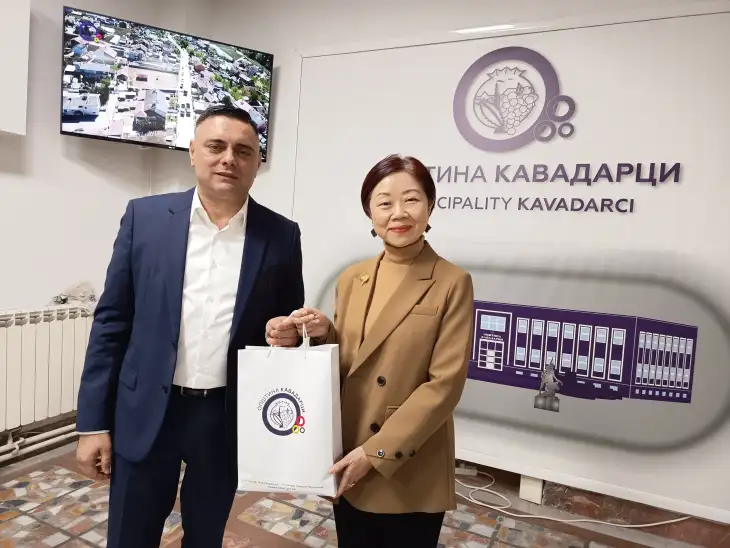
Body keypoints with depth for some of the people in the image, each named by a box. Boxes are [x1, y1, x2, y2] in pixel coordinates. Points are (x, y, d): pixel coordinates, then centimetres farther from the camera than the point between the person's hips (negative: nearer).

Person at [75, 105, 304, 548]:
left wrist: (288, 333, -16)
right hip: (146, 413, 0)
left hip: (228, 417, 1)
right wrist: (93, 422, -1)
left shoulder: (281, 235, -3)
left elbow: (292, 325, 7)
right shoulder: (145, 216, -3)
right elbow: (112, 322, -1)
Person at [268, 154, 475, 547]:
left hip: (412, 475, -3)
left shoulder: (452, 283, -10)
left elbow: (445, 384, -14)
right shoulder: (351, 279, 3)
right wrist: (325, 334, -11)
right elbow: (344, 368, 9)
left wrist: (377, 452, -15)